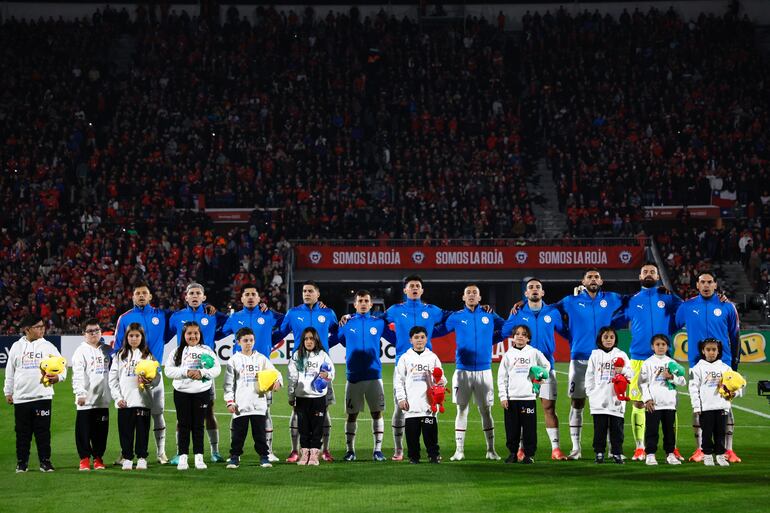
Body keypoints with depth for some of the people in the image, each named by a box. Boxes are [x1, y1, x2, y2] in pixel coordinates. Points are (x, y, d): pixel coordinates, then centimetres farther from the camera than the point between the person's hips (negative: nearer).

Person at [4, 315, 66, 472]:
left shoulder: (48, 346, 3)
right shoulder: (17, 347, 7)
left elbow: (62, 366, -1)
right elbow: (10, 371, 13)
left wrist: (57, 377, -22)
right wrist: (8, 392, 12)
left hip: (43, 396, -1)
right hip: (21, 398, 1)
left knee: (43, 431, 0)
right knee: (22, 432, 6)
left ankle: (45, 461, 7)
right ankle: (22, 462, 14)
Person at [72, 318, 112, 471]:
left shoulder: (107, 350, 13)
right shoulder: (81, 351, -2)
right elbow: (78, 374, -11)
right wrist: (80, 393, -21)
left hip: (103, 399, 4)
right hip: (86, 400, -4)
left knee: (101, 430, 7)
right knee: (84, 430, -3)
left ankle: (98, 458, 16)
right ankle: (84, 459, 4)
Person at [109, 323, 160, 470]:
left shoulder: (148, 356, 7)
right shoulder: (120, 356, 10)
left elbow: (157, 377, 3)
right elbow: (113, 379, 7)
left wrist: (149, 381, -19)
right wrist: (118, 397, -3)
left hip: (143, 401, -1)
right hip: (124, 402, 1)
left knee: (142, 430, 1)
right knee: (126, 431, 3)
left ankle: (142, 458, 8)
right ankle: (127, 458, 10)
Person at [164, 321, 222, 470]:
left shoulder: (207, 350, 6)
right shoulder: (178, 351, 6)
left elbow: (217, 369, 0)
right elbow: (169, 370, -3)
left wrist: (202, 373, -16)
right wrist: (186, 372, -15)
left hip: (202, 392, 0)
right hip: (181, 392, 0)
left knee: (198, 425, 5)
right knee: (184, 425, 2)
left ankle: (199, 457, 9)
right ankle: (182, 457, 5)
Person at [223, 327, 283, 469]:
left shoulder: (261, 359, 8)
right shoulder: (234, 360, 5)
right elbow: (229, 383, 4)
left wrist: (277, 381, -16)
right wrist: (230, 401, -3)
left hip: (259, 403, 1)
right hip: (240, 405, -1)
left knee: (260, 433, 4)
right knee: (238, 433, 2)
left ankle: (264, 457, 11)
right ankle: (234, 457, 10)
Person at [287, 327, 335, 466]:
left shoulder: (323, 355, 4)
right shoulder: (297, 356, 7)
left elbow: (332, 373, 5)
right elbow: (292, 378, 10)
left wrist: (327, 375, -19)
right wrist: (291, 396, 8)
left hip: (319, 397, -1)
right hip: (302, 397, 1)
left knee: (317, 427, 0)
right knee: (303, 427, 3)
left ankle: (314, 455, 4)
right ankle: (304, 454, 10)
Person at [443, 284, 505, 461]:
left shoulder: (489, 316, 6)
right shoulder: (456, 317, 5)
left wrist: (491, 341, 11)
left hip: (484, 370, 0)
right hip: (462, 371, 0)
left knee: (486, 410, 4)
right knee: (462, 410, 1)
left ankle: (491, 450, 9)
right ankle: (459, 451, 4)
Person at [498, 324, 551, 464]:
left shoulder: (534, 353, 4)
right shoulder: (508, 354, 6)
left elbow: (546, 365, 19)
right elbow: (502, 377, 5)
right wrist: (503, 396, -1)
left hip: (529, 396, -1)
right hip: (511, 397, 1)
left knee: (529, 427, -2)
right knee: (512, 428, 3)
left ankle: (529, 454, 6)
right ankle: (513, 453, 13)